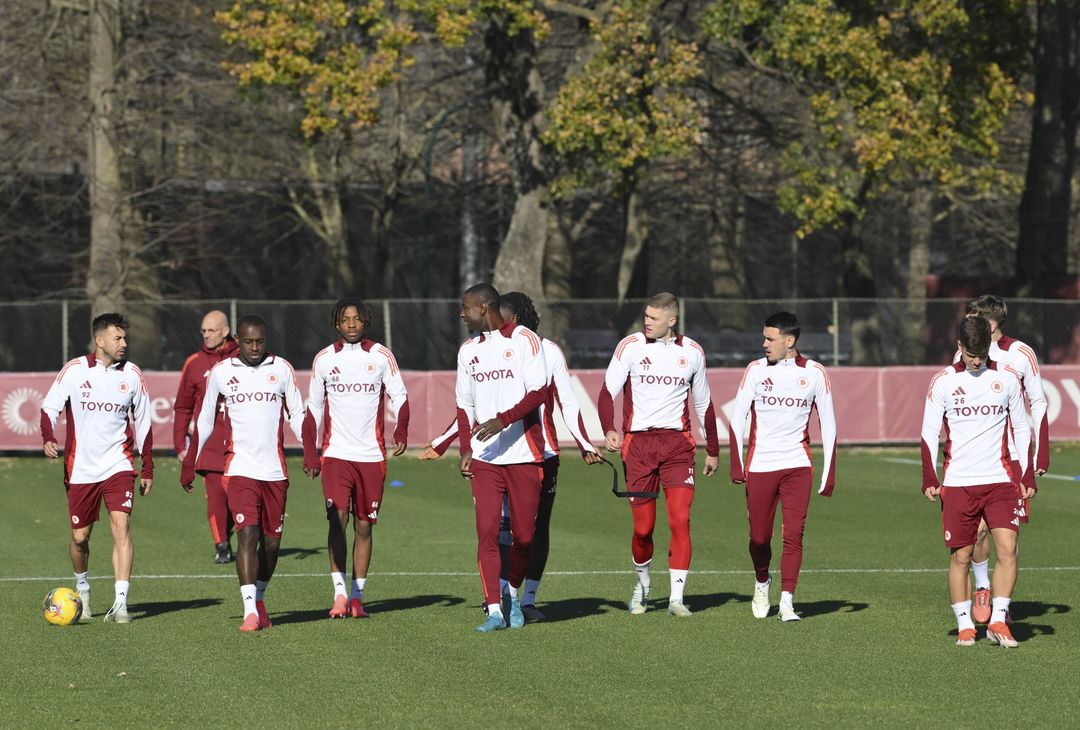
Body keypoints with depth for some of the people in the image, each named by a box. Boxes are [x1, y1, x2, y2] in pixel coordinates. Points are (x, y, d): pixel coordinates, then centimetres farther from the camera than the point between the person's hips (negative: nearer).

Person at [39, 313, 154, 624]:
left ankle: (120, 603, -20)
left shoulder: (132, 374, 3)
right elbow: (49, 407, 1)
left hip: (118, 466, 0)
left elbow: (143, 422, 11)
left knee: (121, 526, -17)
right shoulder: (74, 370, -3)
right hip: (80, 468, 0)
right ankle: (82, 589, 36)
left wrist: (147, 469, 12)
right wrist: (48, 439, -19)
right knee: (80, 537, 7)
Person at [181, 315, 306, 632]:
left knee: (272, 541, 8)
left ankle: (259, 599, 28)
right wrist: (189, 465, 14)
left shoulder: (281, 369, 5)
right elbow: (204, 421, 12)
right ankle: (250, 611, -20)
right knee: (248, 534, -16)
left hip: (275, 471, 2)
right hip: (239, 470, -2)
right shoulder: (221, 373, 3)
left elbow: (297, 415, 9)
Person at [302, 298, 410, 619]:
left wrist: (401, 431, -14)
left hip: (371, 455, 1)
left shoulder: (381, 356, 3)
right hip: (336, 454, 0)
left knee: (364, 525, 5)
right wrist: (310, 454, 7)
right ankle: (339, 594, -13)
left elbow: (399, 396, 4)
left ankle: (357, 596, 13)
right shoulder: (324, 359, 5)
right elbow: (314, 409, 12)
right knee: (337, 517, -15)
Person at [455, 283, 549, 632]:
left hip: (523, 454, -4)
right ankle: (494, 611, -9)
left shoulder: (524, 340, -3)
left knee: (523, 534, 2)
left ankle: (514, 595, 26)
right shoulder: (468, 350, 14)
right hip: (484, 457, 4)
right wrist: (466, 450, 8)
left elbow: (538, 393, -10)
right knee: (487, 533, -8)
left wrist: (502, 420, -21)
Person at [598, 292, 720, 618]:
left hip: (677, 444, 1)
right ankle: (642, 582, 28)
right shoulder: (630, 346, 0)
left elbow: (703, 404, 19)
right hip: (638, 442, -1)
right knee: (643, 527, 1)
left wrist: (712, 450, 22)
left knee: (680, 520, -12)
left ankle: (676, 597, -9)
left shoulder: (692, 352, 8)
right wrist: (609, 430, -21)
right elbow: (608, 391, -4)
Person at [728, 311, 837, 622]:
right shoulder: (756, 369, 3)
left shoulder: (814, 372, 2)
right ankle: (761, 583, 31)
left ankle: (786, 602, -7)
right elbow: (737, 418, 4)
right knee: (759, 537, 4)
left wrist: (829, 474, 2)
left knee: (794, 534, -9)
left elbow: (828, 424, 6)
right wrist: (737, 465, -3)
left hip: (798, 465, -1)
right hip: (760, 465, 1)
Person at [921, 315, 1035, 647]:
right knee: (961, 555, 1)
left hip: (999, 480, 1)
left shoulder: (1007, 378, 5)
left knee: (1008, 547, -12)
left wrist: (1027, 476, 7)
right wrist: (929, 479, -6)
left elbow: (1021, 428, 12)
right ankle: (964, 625, 10)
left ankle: (998, 620, -5)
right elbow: (929, 432, 4)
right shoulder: (943, 382, 1)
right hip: (958, 483, -1)